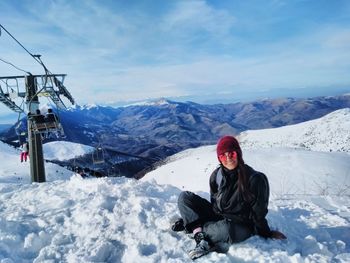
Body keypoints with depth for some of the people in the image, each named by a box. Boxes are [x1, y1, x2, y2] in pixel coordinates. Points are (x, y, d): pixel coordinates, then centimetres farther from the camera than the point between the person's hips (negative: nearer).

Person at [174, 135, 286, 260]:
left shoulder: (255, 179, -17)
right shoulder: (217, 175, -2)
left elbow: (258, 212, -7)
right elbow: (214, 203, 9)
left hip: (240, 226, -5)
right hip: (216, 216, 5)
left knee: (225, 229, -42)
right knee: (184, 197, -10)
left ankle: (194, 226, -14)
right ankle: (202, 240, -23)